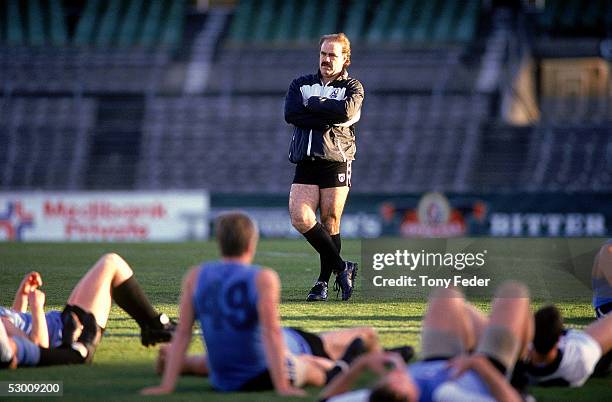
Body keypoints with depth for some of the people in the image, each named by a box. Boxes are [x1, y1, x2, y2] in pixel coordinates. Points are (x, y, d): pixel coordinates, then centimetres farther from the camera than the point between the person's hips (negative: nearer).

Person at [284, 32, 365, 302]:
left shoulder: (352, 87, 8)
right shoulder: (301, 84, 16)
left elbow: (346, 111, -16)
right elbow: (290, 114, -3)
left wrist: (311, 103, -6)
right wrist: (328, 118, -10)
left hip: (336, 161, -3)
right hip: (305, 162, 3)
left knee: (330, 222, -3)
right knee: (300, 218, -13)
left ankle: (324, 282, 8)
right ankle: (342, 268, -1)